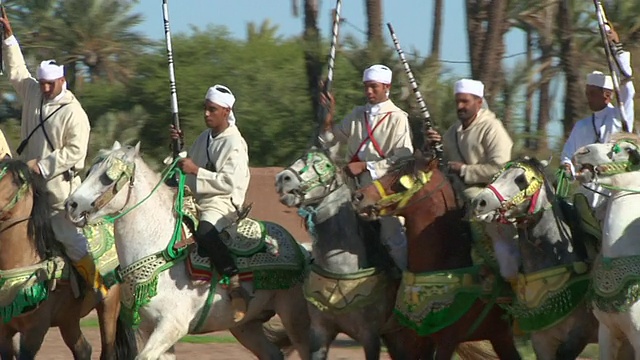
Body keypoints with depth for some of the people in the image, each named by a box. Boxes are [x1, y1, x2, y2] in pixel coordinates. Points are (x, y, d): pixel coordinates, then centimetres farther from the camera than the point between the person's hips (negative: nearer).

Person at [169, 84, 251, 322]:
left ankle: (236, 287, -38)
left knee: (206, 234, -39)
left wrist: (196, 170, -21)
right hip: (198, 203, 10)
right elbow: (189, 165, 25)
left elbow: (229, 182, -19)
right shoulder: (205, 138, 15)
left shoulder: (234, 143, -11)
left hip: (223, 203, -10)